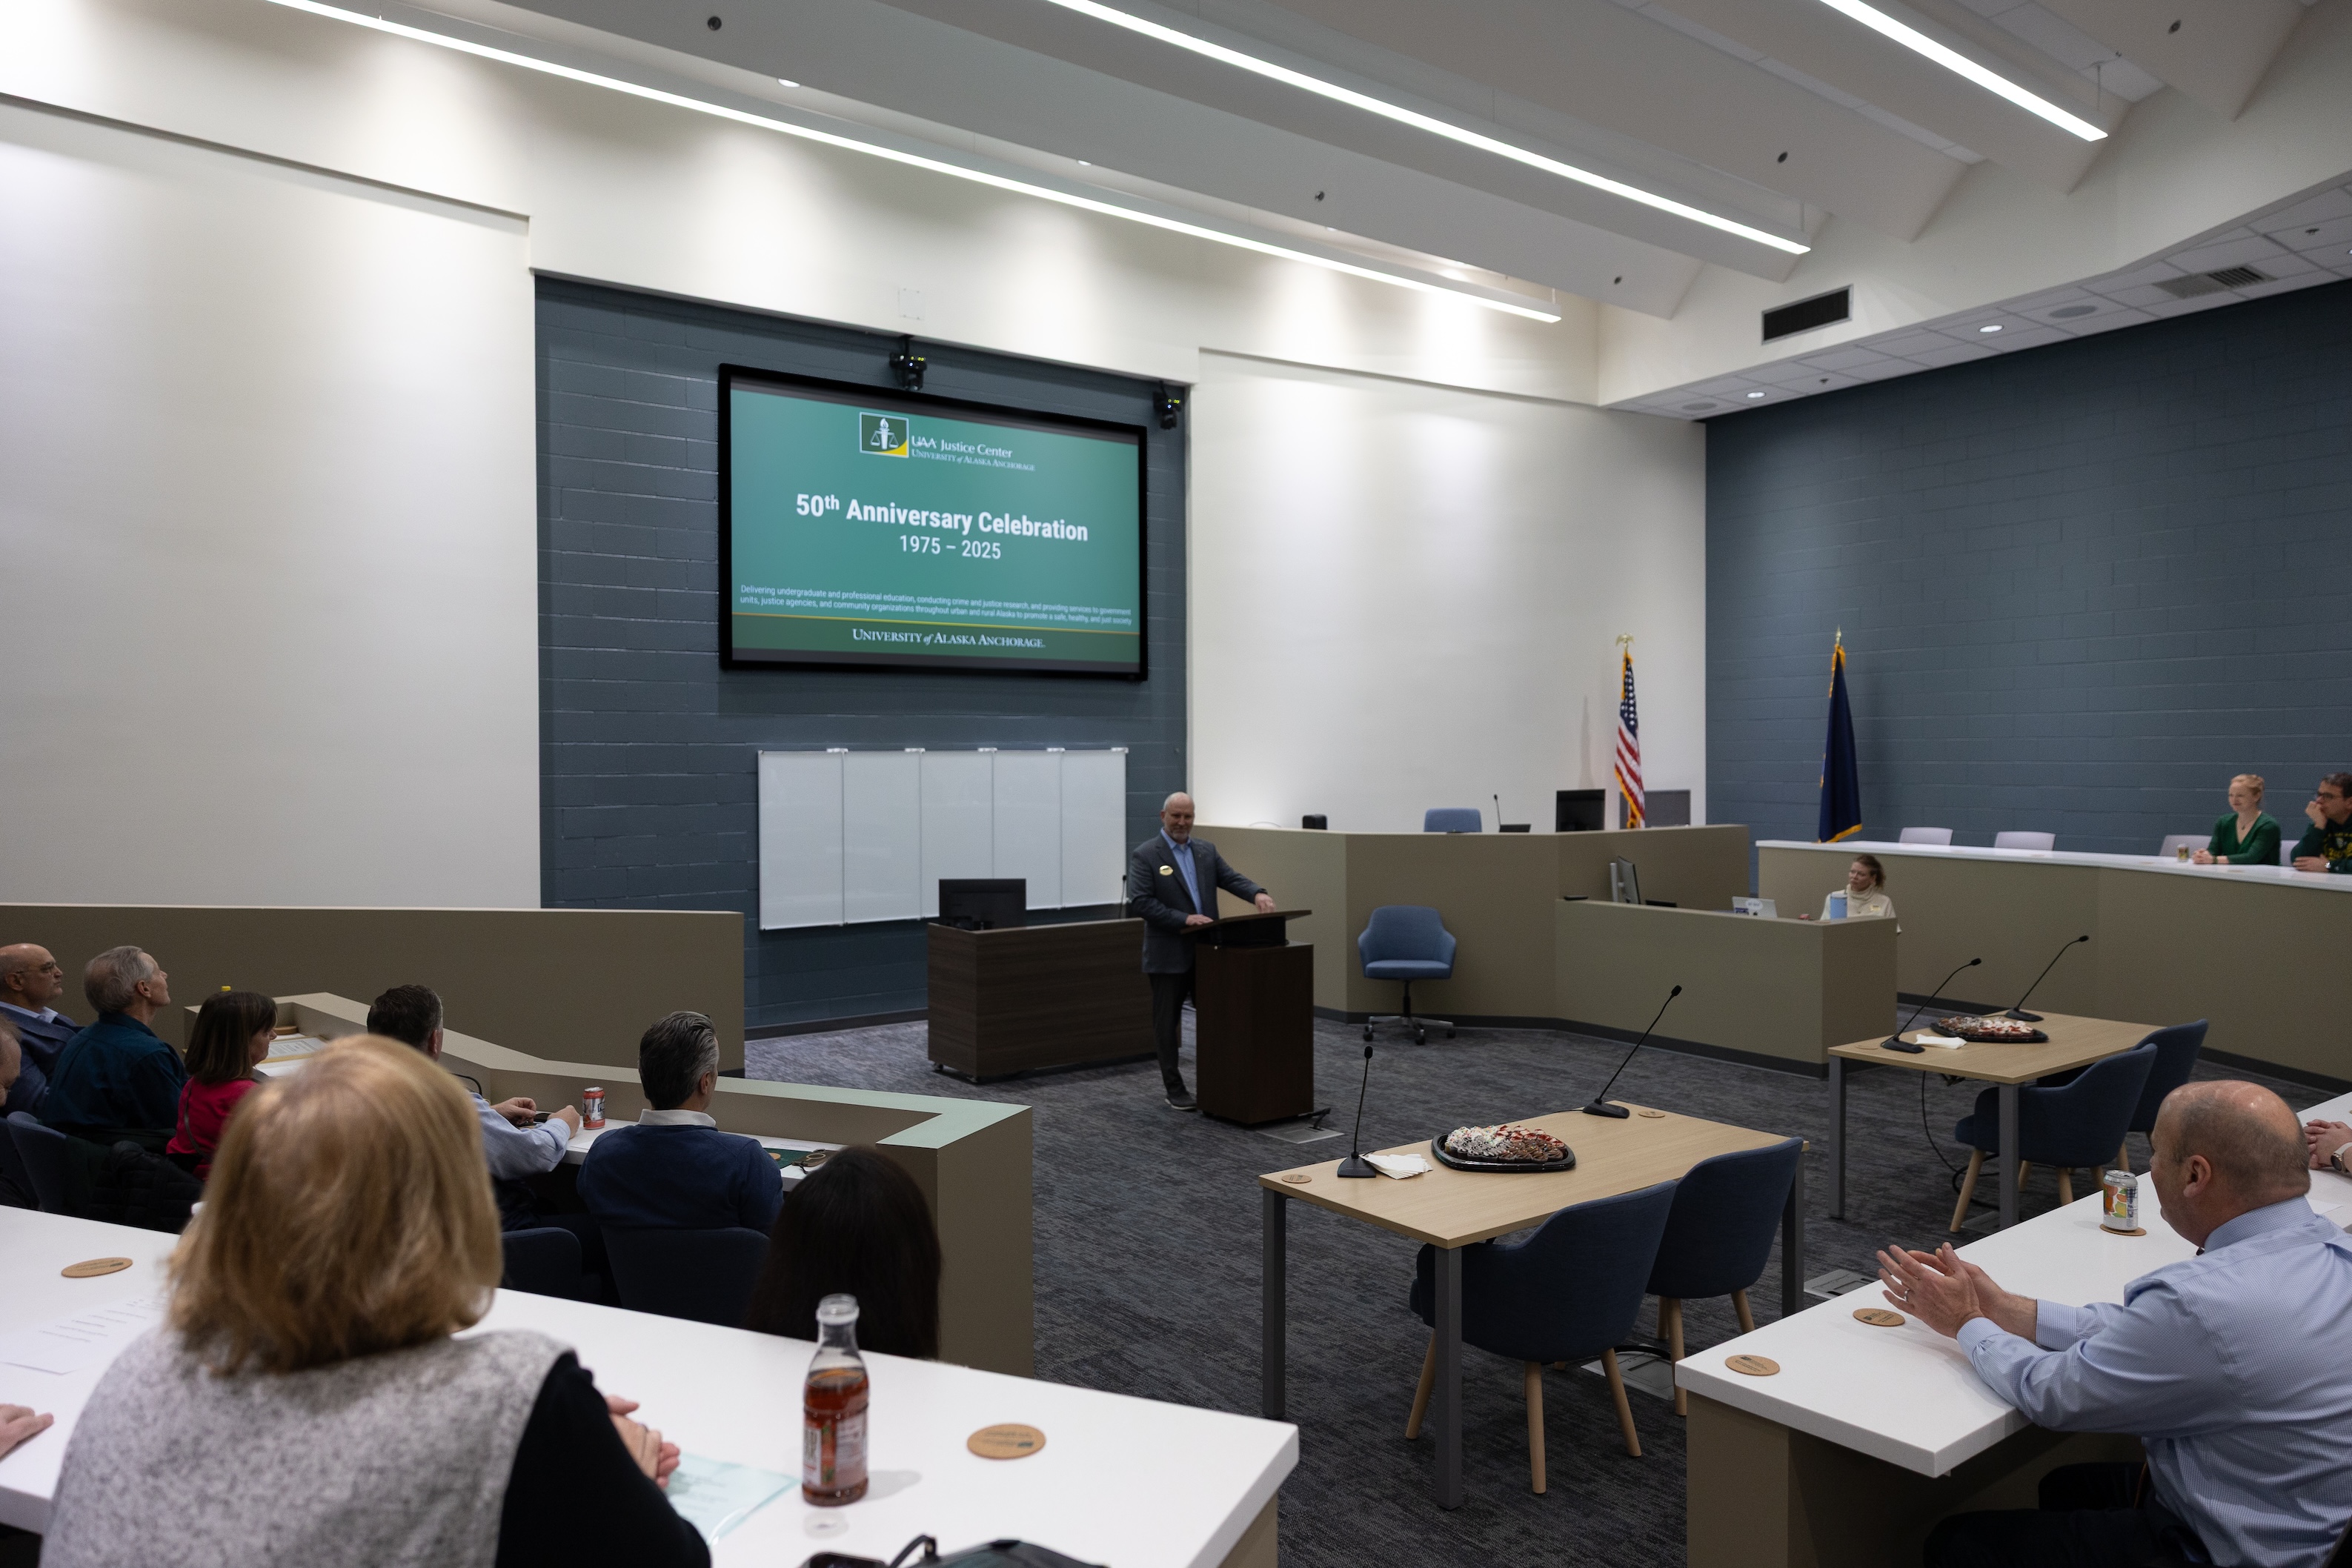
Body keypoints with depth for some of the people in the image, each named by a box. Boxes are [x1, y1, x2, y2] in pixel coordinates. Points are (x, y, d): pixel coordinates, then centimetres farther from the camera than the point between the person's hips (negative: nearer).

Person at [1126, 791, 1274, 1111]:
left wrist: (1257, 893, -18)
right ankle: (1175, 1090, 16)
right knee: (1167, 1022, 5)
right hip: (1169, 955, -5)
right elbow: (1139, 903, -16)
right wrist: (1184, 919, -22)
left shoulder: (1207, 850, 10)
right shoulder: (1145, 855, -8)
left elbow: (1231, 878, 3)